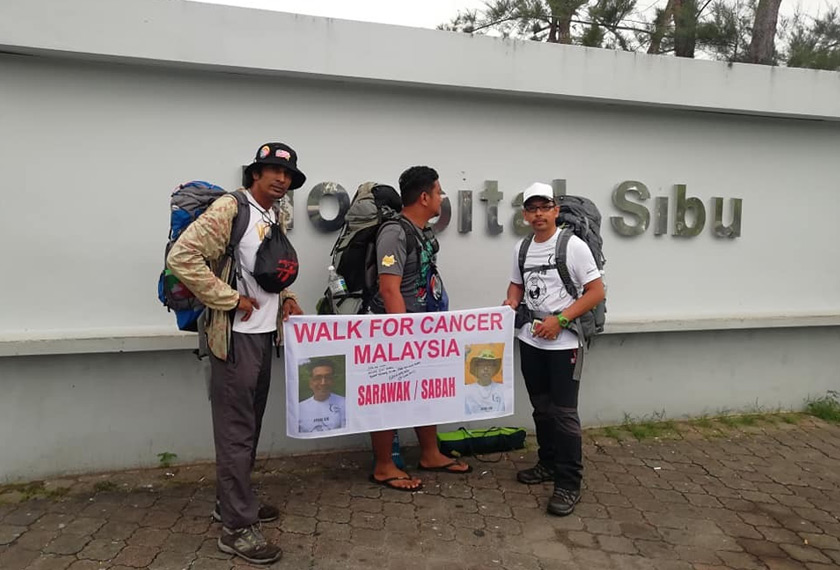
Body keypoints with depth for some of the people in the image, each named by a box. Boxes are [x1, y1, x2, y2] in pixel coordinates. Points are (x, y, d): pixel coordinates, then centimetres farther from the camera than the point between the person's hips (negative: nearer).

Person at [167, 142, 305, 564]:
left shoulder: (279, 217, 11)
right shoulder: (229, 208, -13)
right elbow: (181, 257, -21)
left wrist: (285, 298, 5)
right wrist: (231, 299, -19)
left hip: (264, 334, 8)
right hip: (236, 336, -8)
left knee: (250, 424, 17)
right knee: (236, 429, -1)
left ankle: (233, 500, 34)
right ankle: (237, 526, 10)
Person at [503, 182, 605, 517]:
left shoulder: (574, 245, -11)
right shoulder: (521, 248, 7)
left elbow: (597, 292, -11)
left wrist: (559, 320, -19)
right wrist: (511, 302, -3)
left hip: (564, 342, -6)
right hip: (530, 340, 6)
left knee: (564, 412, -4)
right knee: (541, 408, 16)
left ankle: (569, 484, 6)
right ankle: (549, 464, 33)